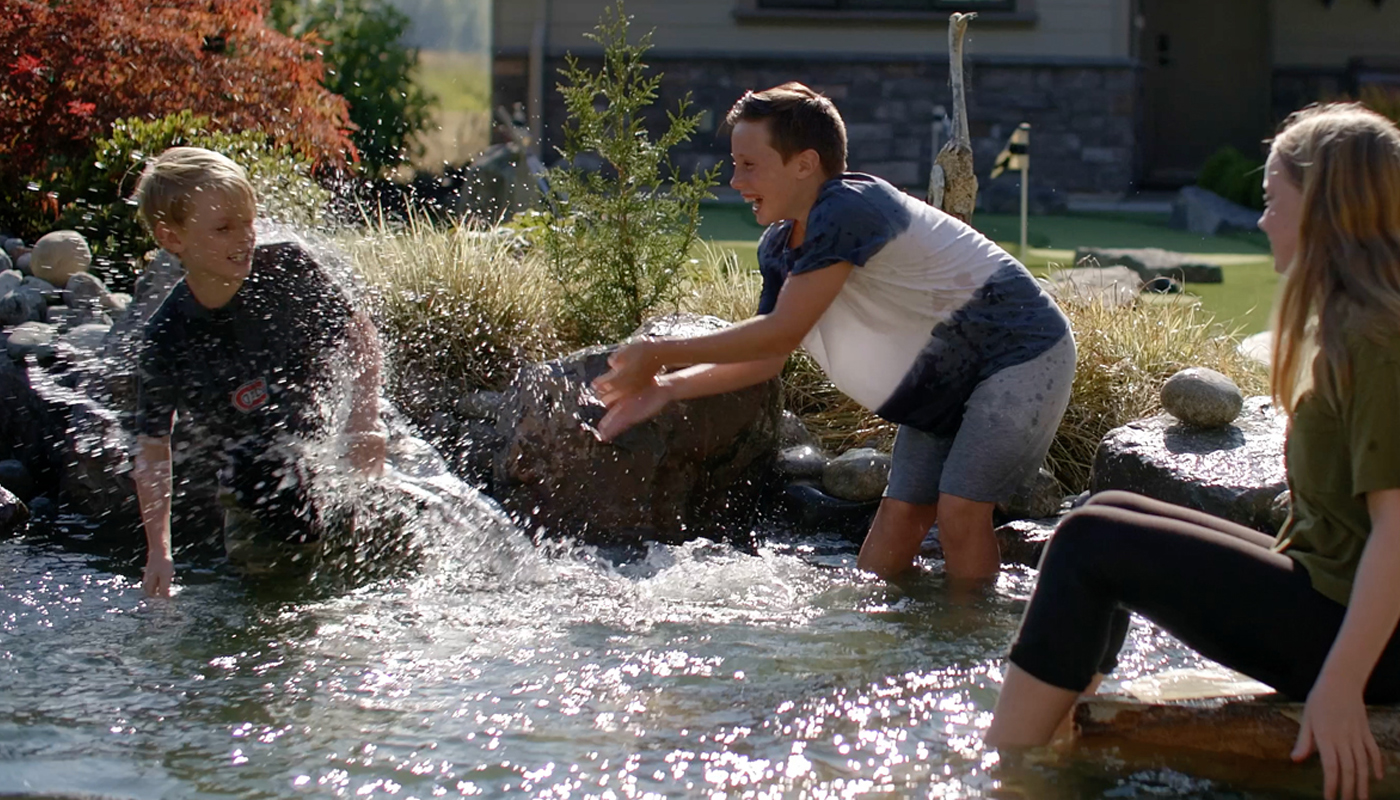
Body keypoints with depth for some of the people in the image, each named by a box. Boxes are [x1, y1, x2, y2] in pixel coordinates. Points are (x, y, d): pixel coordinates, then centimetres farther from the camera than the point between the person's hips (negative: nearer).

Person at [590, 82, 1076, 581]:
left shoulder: (849, 209, -29)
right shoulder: (779, 249, 0)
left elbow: (782, 333, -31)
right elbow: (768, 359, 5)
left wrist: (659, 353, -25)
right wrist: (668, 388, -9)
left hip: (1022, 354, -9)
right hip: (944, 388, 9)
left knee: (958, 510, -16)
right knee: (900, 513, 4)